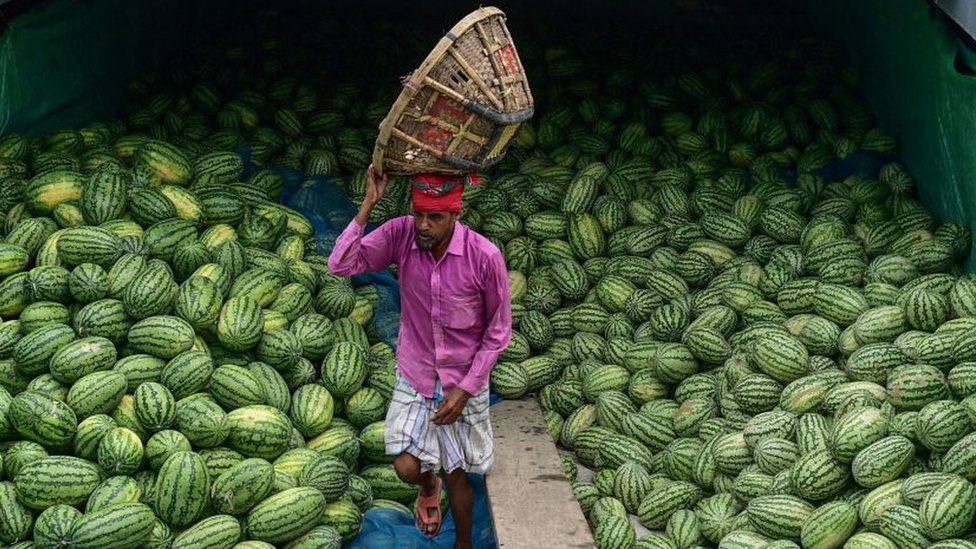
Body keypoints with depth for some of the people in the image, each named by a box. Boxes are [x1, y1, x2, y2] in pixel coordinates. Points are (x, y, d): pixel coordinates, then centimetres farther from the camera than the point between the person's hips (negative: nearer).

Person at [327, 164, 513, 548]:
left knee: (456, 475, 11)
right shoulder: (401, 234, -16)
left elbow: (498, 332, -12)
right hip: (414, 376, 2)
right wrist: (368, 204, -31)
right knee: (407, 468, -3)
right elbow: (341, 265, -25)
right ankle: (428, 487, 36)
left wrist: (465, 388, -15)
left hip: (463, 381, -2)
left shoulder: (485, 257, -24)